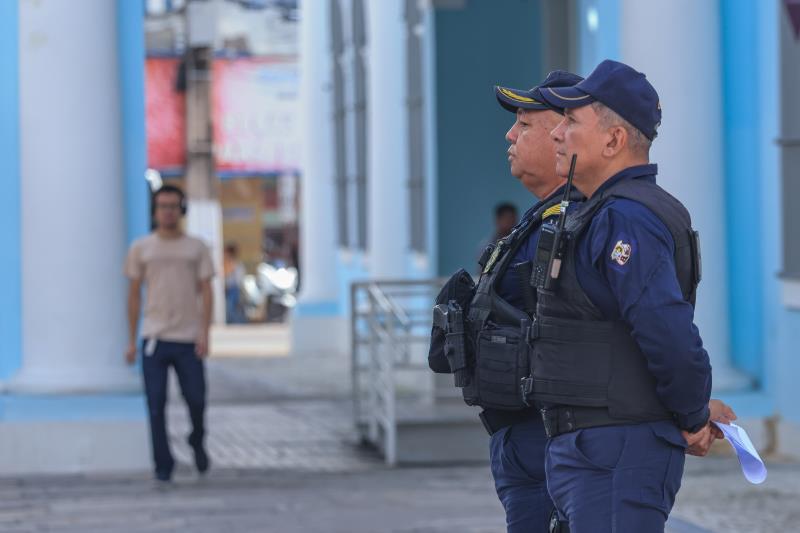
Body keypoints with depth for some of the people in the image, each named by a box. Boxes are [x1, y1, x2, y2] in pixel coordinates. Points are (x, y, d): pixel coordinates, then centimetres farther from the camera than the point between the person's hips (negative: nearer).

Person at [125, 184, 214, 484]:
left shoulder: (196, 248, 8)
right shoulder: (141, 249, 9)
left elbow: (206, 292, 5)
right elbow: (134, 294, 11)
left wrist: (204, 334, -7)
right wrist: (132, 341, 7)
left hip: (188, 339, 0)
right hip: (154, 338, 0)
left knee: (196, 400, -1)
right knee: (156, 405, -5)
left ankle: (197, 442, 29)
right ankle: (163, 466, 2)